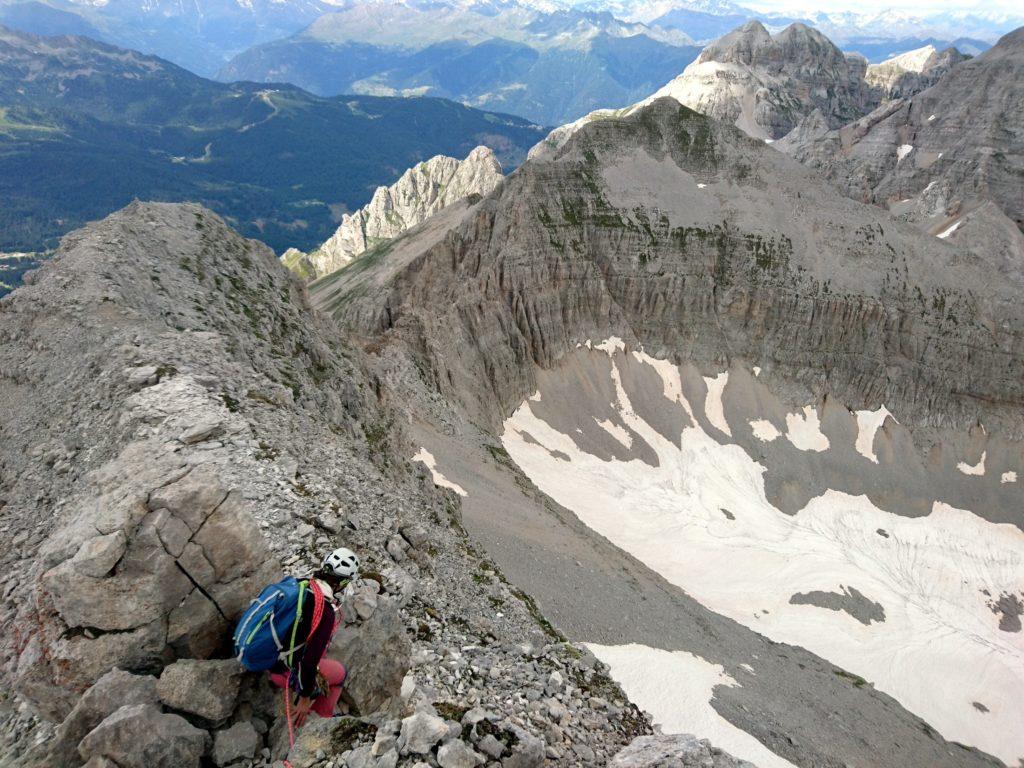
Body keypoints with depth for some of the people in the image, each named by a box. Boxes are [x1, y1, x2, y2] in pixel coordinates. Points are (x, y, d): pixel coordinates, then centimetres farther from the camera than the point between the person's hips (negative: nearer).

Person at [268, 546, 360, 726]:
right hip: (285, 672, -6)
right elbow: (310, 659, -25)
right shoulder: (326, 612, -27)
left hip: (265, 659, 7)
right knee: (339, 672, 16)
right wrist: (305, 700, -12)